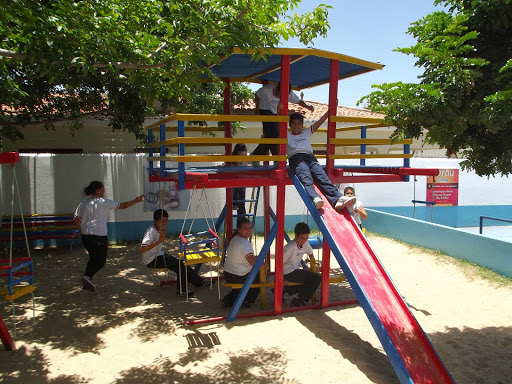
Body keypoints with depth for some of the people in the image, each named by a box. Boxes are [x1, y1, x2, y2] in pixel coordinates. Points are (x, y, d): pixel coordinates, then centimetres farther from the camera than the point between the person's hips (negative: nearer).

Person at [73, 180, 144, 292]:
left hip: (85, 236, 6)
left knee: (93, 258, 21)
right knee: (101, 260, 8)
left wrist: (82, 231, 16)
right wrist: (136, 201, 11)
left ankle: (86, 284, 20)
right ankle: (88, 276, -16)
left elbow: (76, 219, 5)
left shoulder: (84, 203, 5)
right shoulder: (104, 202, -9)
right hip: (99, 236, -6)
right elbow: (123, 206, -1)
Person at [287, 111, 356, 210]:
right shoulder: (287, 135, 29)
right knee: (305, 176, -36)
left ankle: (338, 199, -50)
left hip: (309, 156, 3)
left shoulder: (306, 133, 36)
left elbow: (320, 121, 34)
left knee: (321, 175, -28)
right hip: (295, 157, -2)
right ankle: (315, 198, -62)